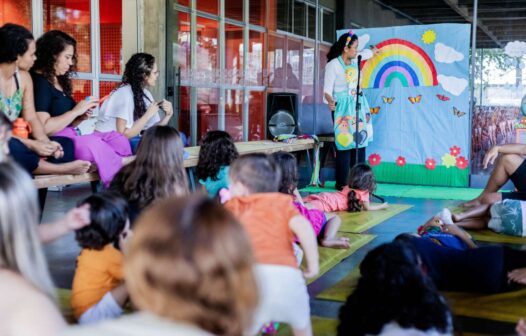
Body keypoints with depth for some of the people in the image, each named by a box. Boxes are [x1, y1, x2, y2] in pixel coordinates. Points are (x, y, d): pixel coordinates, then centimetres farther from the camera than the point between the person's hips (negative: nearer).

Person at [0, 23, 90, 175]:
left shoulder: (23, 77, 8)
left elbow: (31, 118, 5)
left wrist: (46, 143, -13)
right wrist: (31, 145, -24)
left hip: (15, 142, 7)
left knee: (67, 145, -4)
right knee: (12, 147, -39)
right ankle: (59, 168, -21)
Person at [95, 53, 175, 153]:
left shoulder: (146, 93, 5)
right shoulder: (124, 94, -18)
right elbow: (123, 135, -22)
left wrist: (168, 115, -13)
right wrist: (148, 114, -20)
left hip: (132, 141, 8)